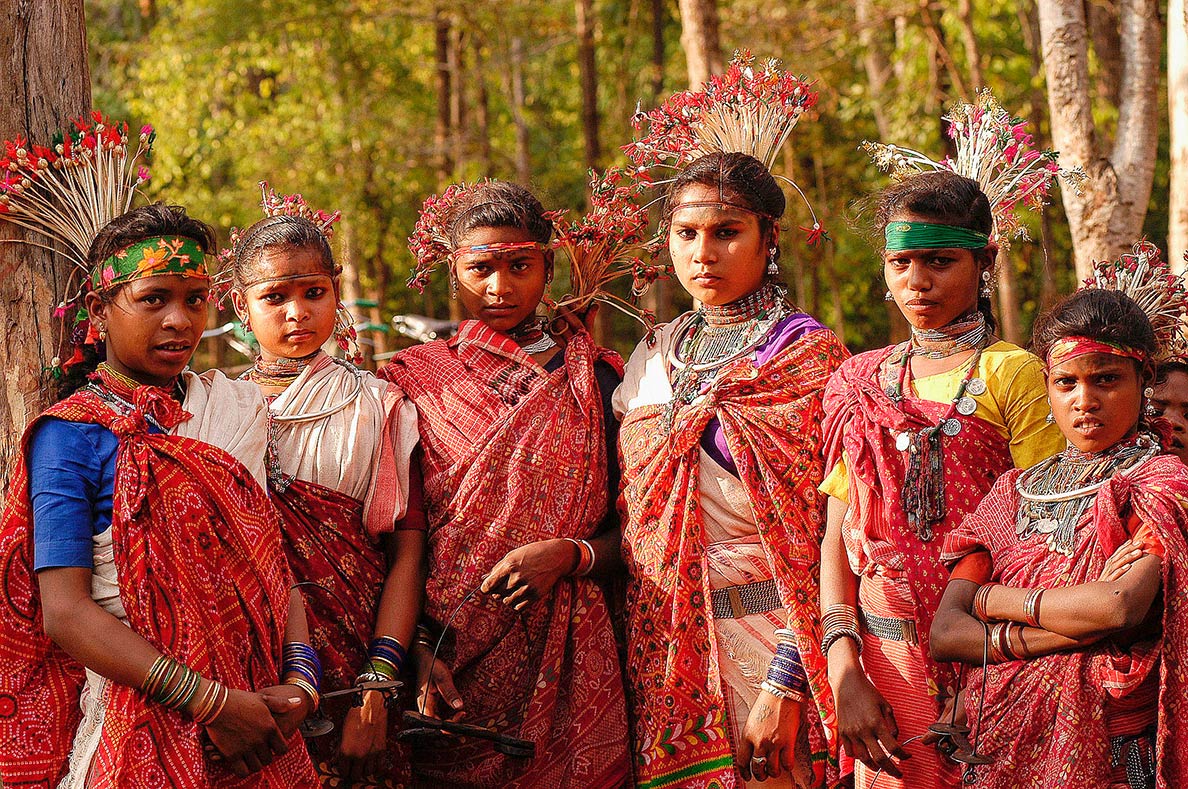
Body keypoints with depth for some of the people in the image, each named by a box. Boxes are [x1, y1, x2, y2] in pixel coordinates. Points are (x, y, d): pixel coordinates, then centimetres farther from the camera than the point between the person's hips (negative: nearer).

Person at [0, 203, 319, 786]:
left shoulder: (238, 406, 8)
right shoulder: (71, 435, -8)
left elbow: (275, 555, 7)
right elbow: (65, 610, -15)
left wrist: (300, 679, -11)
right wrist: (212, 702, -21)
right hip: (145, 729, -5)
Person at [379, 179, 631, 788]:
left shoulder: (598, 380, 7)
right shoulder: (412, 380, 5)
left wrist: (569, 555, -14)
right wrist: (418, 652, -12)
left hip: (565, 666, 1)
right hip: (447, 668, -1)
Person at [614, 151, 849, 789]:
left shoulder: (809, 355, -6)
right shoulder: (652, 359, 11)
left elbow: (823, 537, -12)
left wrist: (785, 682, -19)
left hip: (767, 640, -5)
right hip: (663, 651, 5)